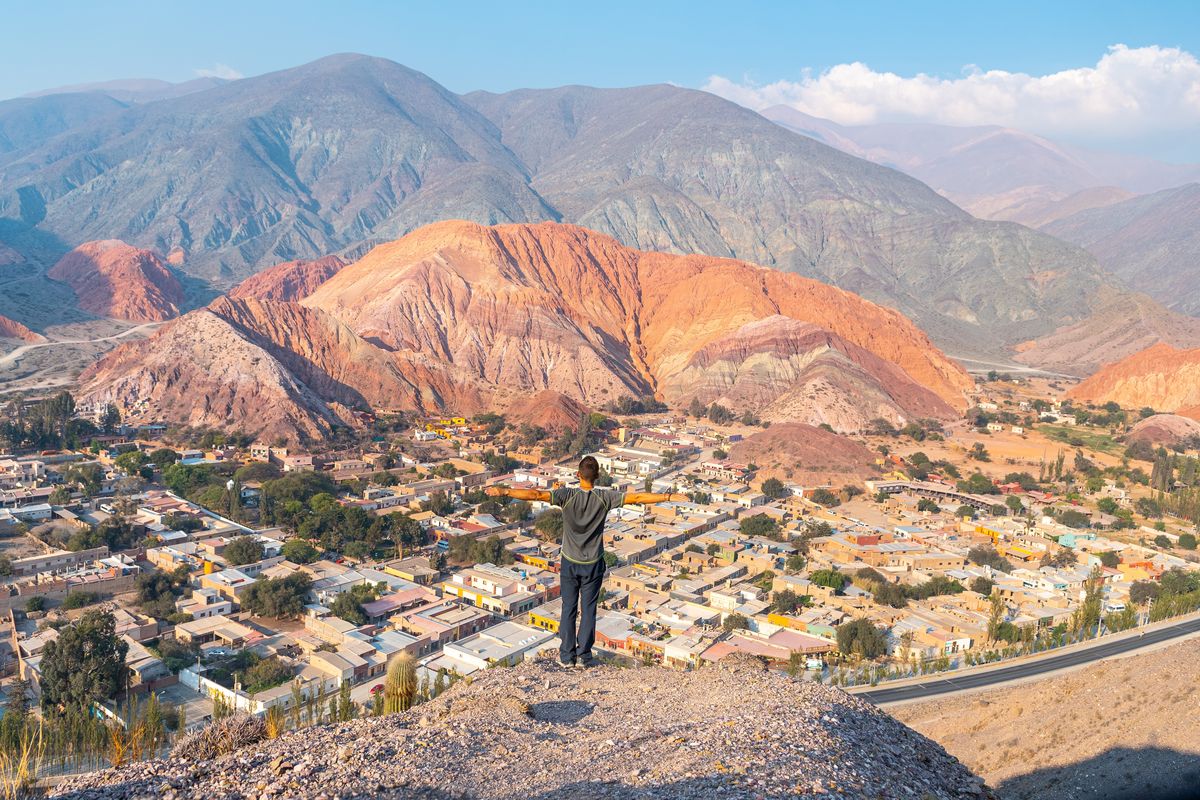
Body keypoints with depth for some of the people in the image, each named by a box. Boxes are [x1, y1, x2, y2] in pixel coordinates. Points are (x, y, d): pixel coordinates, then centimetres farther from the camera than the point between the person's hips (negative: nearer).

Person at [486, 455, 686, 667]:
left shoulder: (567, 495, -14)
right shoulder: (605, 498, -12)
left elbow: (536, 494, -24)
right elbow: (636, 497, -12)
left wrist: (504, 491, -25)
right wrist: (670, 497, -8)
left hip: (570, 563, 0)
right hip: (593, 564, 0)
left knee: (569, 609, 10)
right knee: (588, 610, 11)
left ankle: (567, 656, 15)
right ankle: (584, 656, 15)